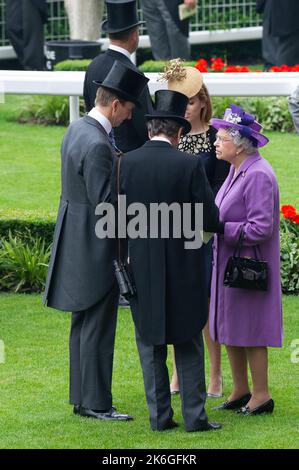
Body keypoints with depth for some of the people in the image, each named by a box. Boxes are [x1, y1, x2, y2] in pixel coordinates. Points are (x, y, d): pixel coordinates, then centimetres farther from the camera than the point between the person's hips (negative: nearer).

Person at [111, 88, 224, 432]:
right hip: (183, 268, -2)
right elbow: (210, 220, -9)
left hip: (141, 271, 2)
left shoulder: (126, 163, -5)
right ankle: (194, 415, 6)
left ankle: (159, 415, 9)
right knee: (188, 344, 8)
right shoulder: (189, 166, -10)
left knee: (150, 344, 10)